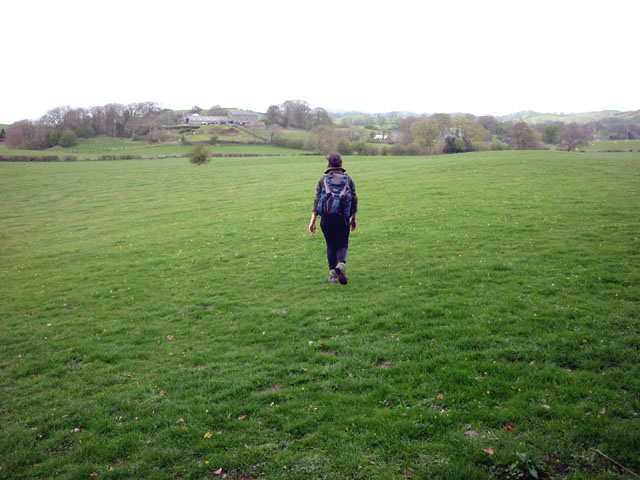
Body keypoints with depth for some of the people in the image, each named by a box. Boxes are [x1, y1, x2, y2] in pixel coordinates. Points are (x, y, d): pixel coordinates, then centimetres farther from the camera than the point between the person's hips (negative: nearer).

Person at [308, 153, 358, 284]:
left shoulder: (322, 180, 6)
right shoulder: (348, 179, 7)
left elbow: (317, 201, 1)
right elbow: (354, 200, 7)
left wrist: (313, 221, 1)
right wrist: (353, 219, 18)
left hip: (326, 218, 1)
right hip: (343, 219, 0)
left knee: (331, 246, 14)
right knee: (342, 245, 9)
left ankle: (332, 272, 9)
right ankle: (341, 264, -19)